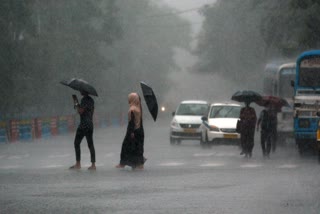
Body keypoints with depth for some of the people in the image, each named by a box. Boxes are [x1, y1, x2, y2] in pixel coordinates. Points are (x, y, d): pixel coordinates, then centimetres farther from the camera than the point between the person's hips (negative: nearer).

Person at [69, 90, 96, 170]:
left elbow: (80, 111, -19)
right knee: (90, 145, 7)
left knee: (76, 143, -2)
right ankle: (93, 164, 5)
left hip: (83, 125, -9)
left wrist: (77, 106, -2)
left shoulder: (84, 99, -14)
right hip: (90, 124, 9)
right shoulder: (91, 99, 14)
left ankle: (78, 164, -4)